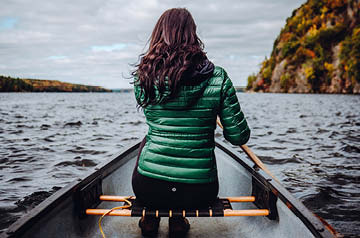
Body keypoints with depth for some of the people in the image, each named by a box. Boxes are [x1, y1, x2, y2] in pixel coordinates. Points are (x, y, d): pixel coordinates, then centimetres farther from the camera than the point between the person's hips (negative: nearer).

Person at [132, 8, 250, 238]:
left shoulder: (144, 75, -3)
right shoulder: (218, 78, -7)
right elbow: (240, 137, -3)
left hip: (148, 188, 1)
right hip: (199, 192, 0)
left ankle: (150, 219, 35)